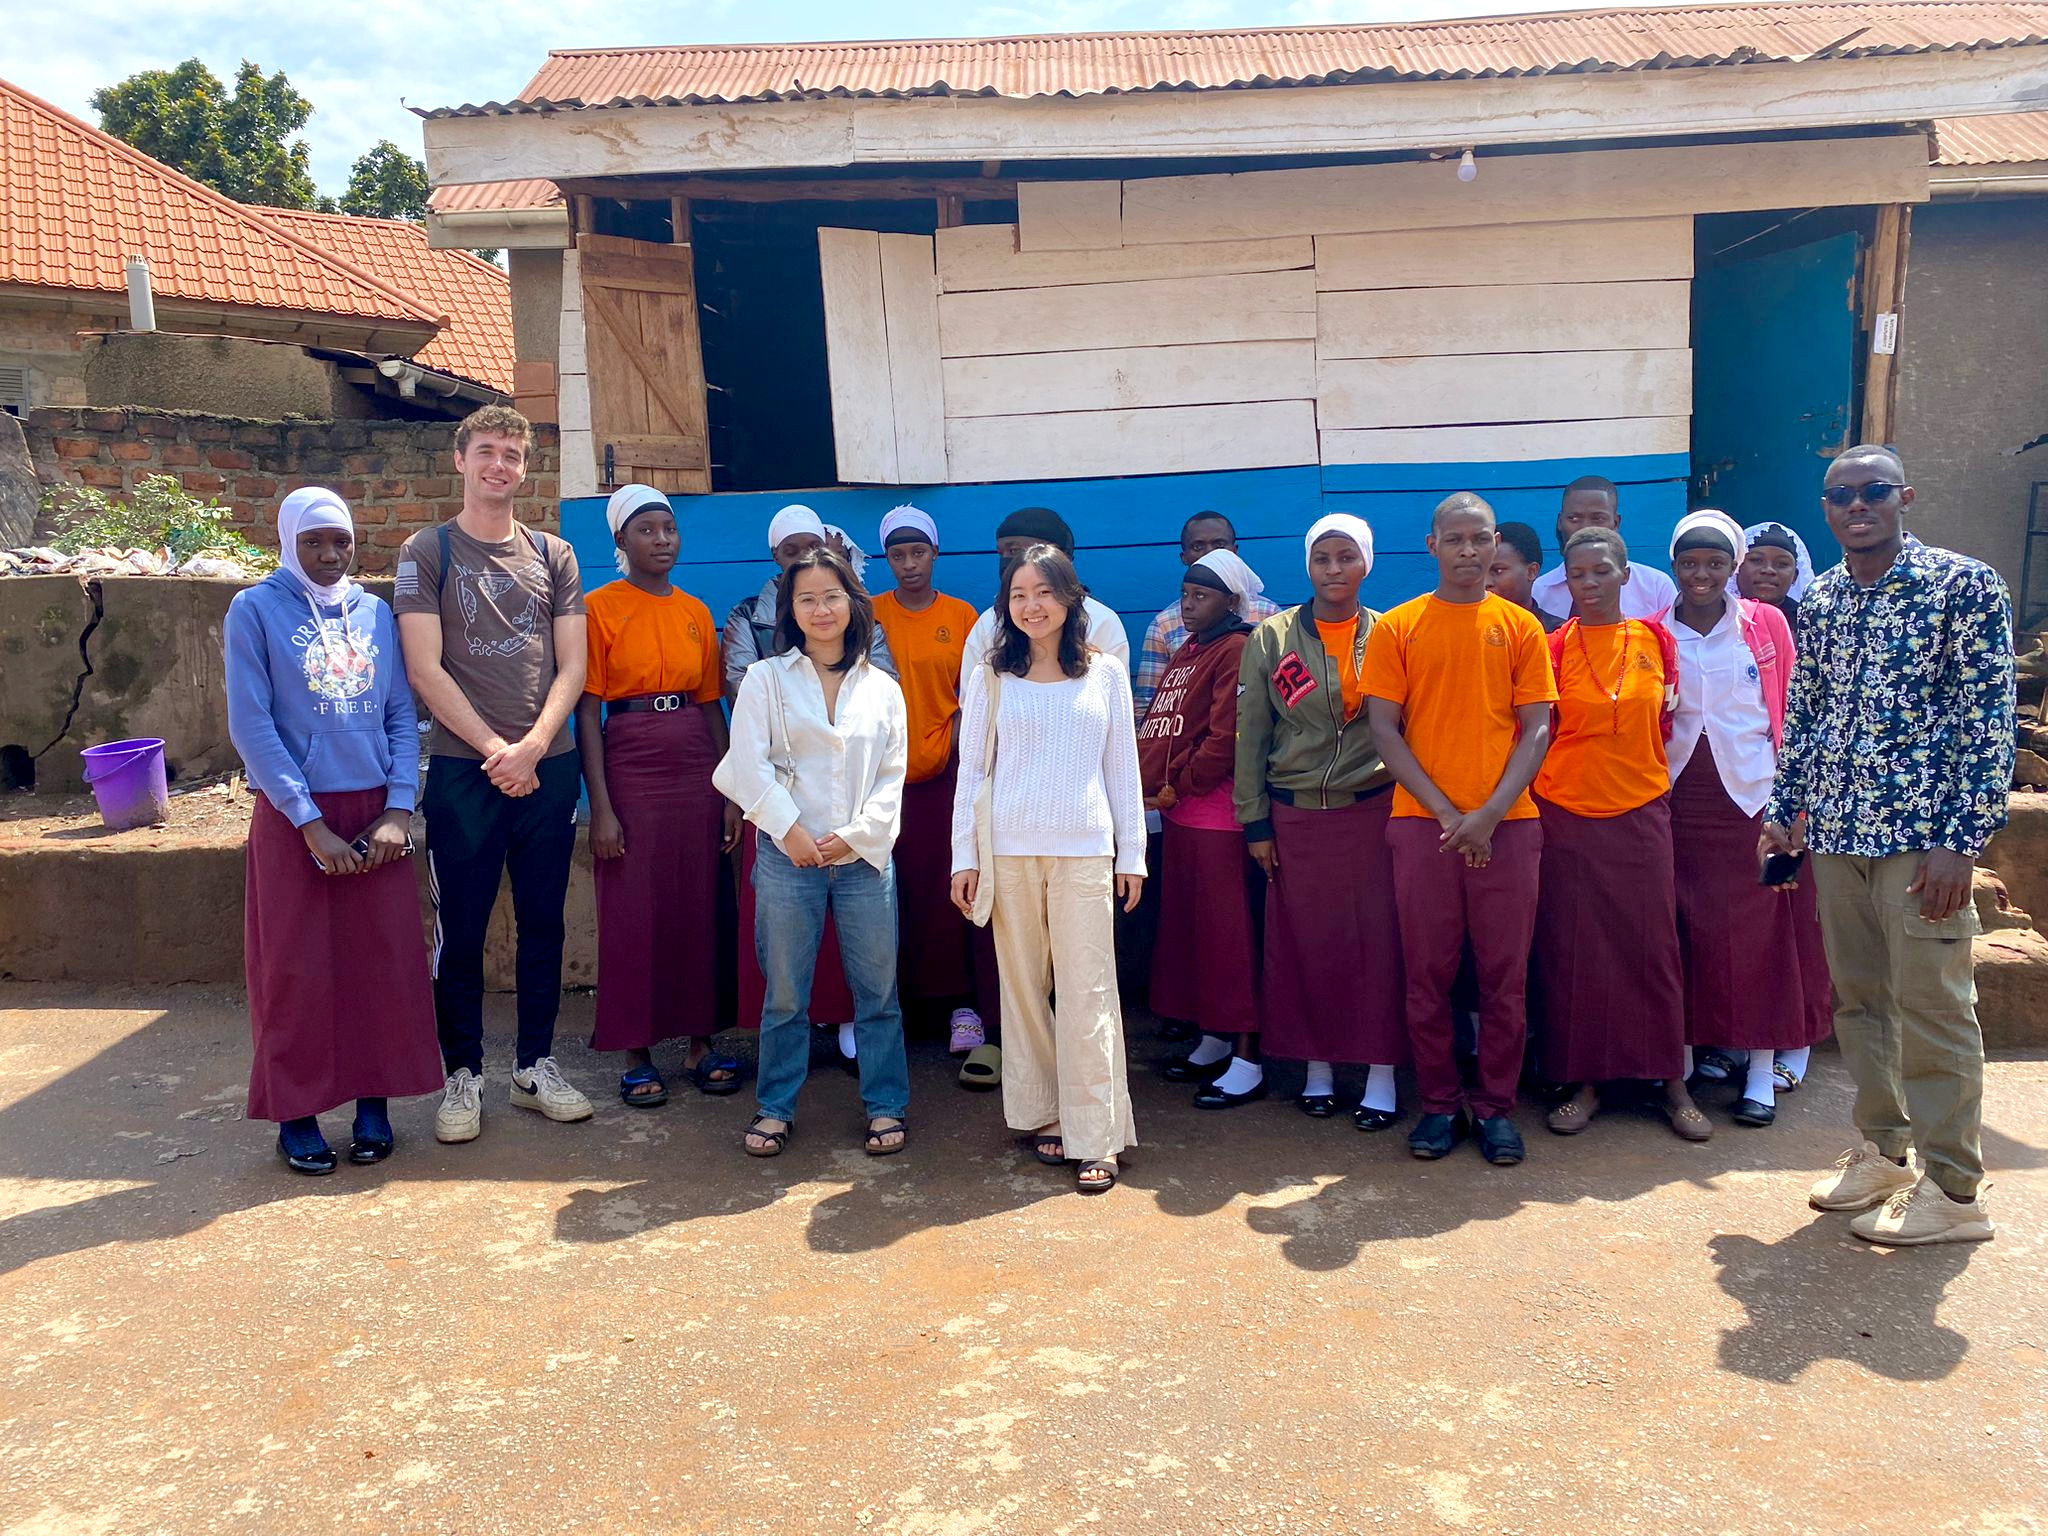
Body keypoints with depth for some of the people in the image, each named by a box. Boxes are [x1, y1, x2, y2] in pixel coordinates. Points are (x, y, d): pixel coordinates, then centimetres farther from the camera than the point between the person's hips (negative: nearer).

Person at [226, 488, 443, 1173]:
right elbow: (250, 726, -9)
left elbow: (401, 716, 7)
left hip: (376, 814, 3)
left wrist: (399, 809, -6)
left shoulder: (374, 612, 9)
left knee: (385, 962, 4)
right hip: (294, 816, -3)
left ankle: (374, 1103, 18)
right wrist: (312, 824, -14)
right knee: (297, 969, 3)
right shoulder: (255, 610, -2)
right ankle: (296, 1114, 16)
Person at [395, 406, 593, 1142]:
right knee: (461, 930, 3)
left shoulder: (553, 555, 10)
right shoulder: (426, 551, 2)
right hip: (463, 769, -2)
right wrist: (494, 749, -12)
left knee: (543, 924, 9)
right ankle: (463, 1074, 15)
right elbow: (425, 669, -6)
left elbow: (571, 666, 4)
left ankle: (535, 1066, 21)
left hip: (548, 768, 3)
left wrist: (531, 747, -10)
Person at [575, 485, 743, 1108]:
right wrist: (600, 807, -12)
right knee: (633, 913, 2)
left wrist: (731, 793, 6)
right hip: (630, 769, -4)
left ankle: (701, 1042, 19)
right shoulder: (598, 608, -2)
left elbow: (713, 705, 12)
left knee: (700, 906, 7)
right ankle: (637, 1053, 14)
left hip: (696, 770, 4)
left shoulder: (696, 612, 10)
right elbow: (586, 712, -6)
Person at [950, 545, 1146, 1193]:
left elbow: (1123, 765, 10)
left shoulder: (1105, 672, 8)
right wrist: (964, 856, 2)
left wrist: (1132, 852, 7)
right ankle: (1044, 1116, 19)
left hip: (1084, 849, -1)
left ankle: (1094, 1138, 2)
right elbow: (971, 767, 7)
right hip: (1008, 849, 1)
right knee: (1023, 987, 5)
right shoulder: (991, 676, 7)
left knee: (1087, 993, -3)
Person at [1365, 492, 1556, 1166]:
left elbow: (1536, 730, 3)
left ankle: (1495, 1105, 18)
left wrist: (1490, 813, -10)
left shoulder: (1520, 626, 7)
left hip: (1506, 824, 1)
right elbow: (1384, 729, 0)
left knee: (1505, 974, 4)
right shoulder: (1396, 628, 5)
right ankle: (1438, 1104, 18)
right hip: (1422, 822, 0)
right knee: (1427, 972, 4)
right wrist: (1446, 810, -8)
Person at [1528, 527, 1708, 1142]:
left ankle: (1671, 1081, 15)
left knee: (1652, 945, 4)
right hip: (1567, 814, -1)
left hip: (1641, 813, 1)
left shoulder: (1655, 639, 5)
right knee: (1571, 948, 3)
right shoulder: (1553, 647, -1)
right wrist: (1536, 800, -3)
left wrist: (1650, 779, 11)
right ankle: (1581, 1082, 13)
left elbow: (1665, 721, 14)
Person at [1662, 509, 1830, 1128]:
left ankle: (1762, 1069, 5)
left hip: (1754, 792, -1)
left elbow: (1791, 711, 4)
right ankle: (1714, 1041, 18)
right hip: (1681, 798, 2)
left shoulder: (1767, 624, 3)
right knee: (1695, 926, 3)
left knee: (1761, 928, -1)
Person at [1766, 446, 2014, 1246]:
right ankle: (1882, 1150, 27)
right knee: (1858, 997, 13)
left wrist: (1960, 842, -16)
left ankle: (1953, 1189, 11)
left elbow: (1990, 720, -10)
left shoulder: (1965, 584, -6)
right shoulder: (1819, 601, 10)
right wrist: (1782, 810, 11)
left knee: (1932, 1007, -1)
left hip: (1921, 833, -5)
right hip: (1835, 832, 6)